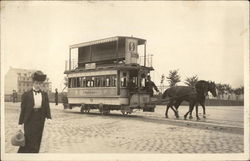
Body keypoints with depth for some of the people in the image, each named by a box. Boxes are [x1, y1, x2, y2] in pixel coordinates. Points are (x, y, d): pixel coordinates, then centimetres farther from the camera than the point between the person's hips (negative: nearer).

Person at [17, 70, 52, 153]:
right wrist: (20, 123, -3)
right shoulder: (26, 94, -3)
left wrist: (49, 118, -8)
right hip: (29, 122, -4)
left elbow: (47, 108, 6)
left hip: (40, 122, 4)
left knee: (37, 142, 8)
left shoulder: (44, 94, 7)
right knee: (31, 143, -6)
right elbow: (23, 109, -3)